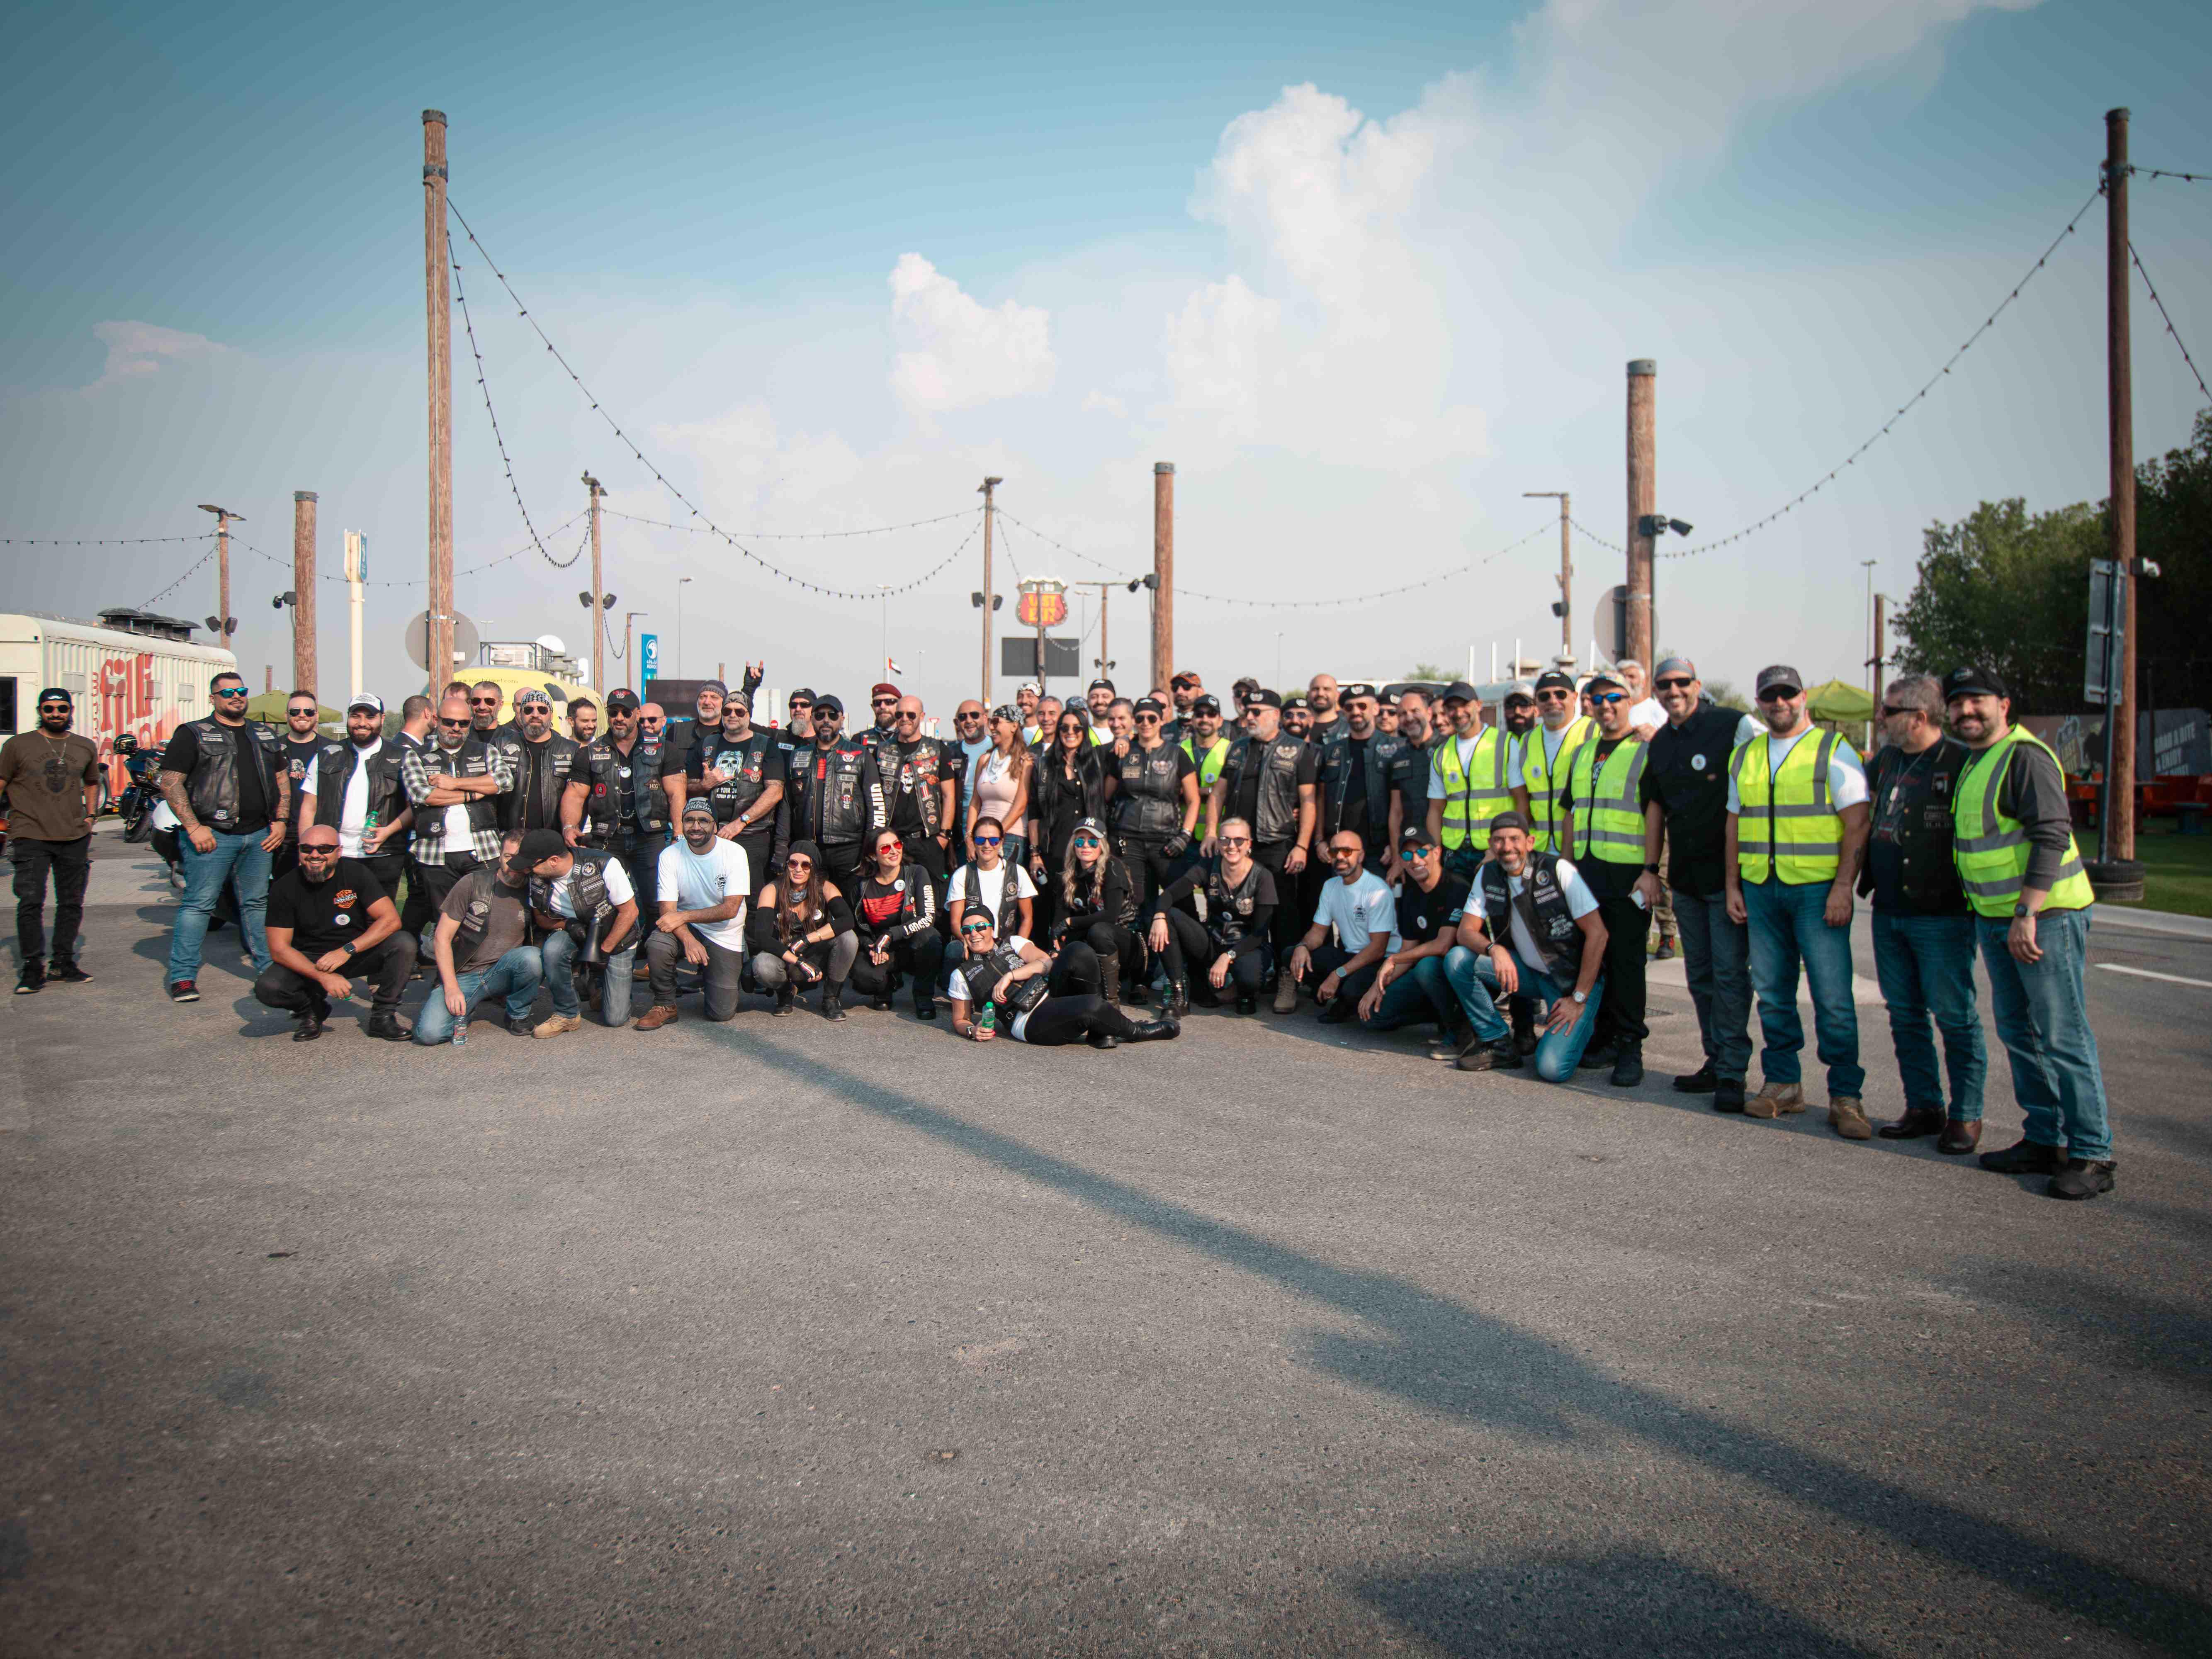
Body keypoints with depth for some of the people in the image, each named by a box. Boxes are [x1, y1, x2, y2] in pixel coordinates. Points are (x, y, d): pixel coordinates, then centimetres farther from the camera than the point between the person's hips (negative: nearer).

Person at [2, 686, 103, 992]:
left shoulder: (86, 747, 13)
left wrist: (91, 814, 16)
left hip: (74, 837, 3)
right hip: (30, 837, -3)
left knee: (72, 903, 8)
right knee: (31, 903, -9)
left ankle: (63, 962, 20)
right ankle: (33, 967, -2)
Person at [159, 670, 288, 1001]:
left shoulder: (264, 735, 17)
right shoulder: (192, 734, 0)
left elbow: (282, 778, 22)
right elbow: (170, 784, -6)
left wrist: (280, 820, 8)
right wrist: (194, 827, -15)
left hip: (259, 835, 5)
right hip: (212, 836, -5)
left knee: (257, 904, 12)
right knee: (198, 904, -6)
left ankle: (269, 966, 18)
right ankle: (183, 976, -2)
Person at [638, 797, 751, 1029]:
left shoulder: (734, 852, -13)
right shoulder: (670, 855, -9)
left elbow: (730, 909, -19)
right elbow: (667, 909, -14)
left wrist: (683, 916, -26)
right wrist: (689, 940, -32)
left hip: (725, 936, -1)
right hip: (686, 929, 1)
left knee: (721, 1013, -8)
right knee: (656, 944, -33)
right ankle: (665, 1006, -9)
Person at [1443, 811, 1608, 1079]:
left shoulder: (1558, 870, -18)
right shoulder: (1488, 875, -3)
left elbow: (1597, 933, -17)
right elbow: (1466, 931, -4)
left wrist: (1579, 999, -19)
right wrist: (1495, 949, -27)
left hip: (1574, 977, -5)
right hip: (1530, 973, 5)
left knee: (1552, 1068, -24)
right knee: (1457, 959, -18)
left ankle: (1582, 1023, 10)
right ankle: (1500, 1044, -4)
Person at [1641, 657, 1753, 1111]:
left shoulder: (1732, 726, -8)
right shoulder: (1660, 744, 13)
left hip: (1727, 873, -7)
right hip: (1685, 877, 7)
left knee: (1729, 972, -7)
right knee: (1700, 975, 12)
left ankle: (1733, 1073, -2)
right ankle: (1716, 1062, 22)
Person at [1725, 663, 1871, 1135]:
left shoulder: (1833, 750, -1)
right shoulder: (1746, 756, 15)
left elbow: (1857, 823, -6)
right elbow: (1735, 824, 18)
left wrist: (1843, 888, -14)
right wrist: (1732, 886, 11)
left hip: (1817, 889, -5)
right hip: (1760, 889, 5)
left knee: (1833, 997, -6)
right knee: (1772, 993, 9)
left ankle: (1845, 1097, 1)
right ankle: (1783, 1084, 19)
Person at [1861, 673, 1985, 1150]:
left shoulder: (1961, 763, -10)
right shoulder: (1886, 759, 12)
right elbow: (1860, 801, 30)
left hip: (1942, 915, -7)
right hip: (1889, 912, 7)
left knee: (1954, 1016, -1)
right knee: (1905, 1015, 11)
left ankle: (1965, 1115, 9)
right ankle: (1924, 1107, 21)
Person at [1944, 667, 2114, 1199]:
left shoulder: (2026, 757, -13)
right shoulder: (1974, 762, 16)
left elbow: (2053, 838, -21)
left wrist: (2027, 914, -25)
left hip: (2044, 916, -10)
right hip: (1995, 918, 10)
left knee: (2062, 1036, -6)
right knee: (2019, 1033, 14)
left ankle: (2091, 1154, 0)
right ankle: (2045, 1139, 23)